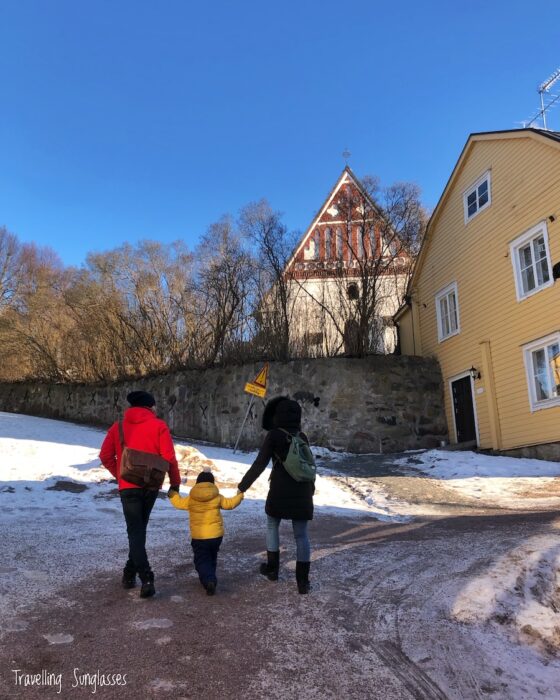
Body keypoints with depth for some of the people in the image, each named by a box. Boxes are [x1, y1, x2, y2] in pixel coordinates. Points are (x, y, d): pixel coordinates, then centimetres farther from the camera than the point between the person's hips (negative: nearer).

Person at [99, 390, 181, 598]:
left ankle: (146, 578, -12)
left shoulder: (118, 426, 6)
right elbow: (169, 457, -7)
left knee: (135, 531, 1)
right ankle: (131, 572, 24)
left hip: (128, 486, 0)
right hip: (150, 485, 0)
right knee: (139, 528, 18)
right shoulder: (159, 426, -2)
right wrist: (175, 483, 2)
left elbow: (106, 456, 3)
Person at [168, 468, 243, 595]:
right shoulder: (217, 497, -2)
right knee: (212, 559, 24)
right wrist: (239, 496, 20)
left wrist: (173, 495, 27)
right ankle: (210, 579, 26)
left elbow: (179, 503, 8)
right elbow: (230, 504, 3)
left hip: (198, 537, -2)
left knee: (202, 561, 3)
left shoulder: (190, 499, -4)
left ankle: (209, 581, -19)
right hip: (216, 535, 2)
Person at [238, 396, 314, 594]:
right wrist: (310, 489, 30)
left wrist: (243, 485, 0)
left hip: (280, 491, -3)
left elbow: (259, 464, -8)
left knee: (272, 526, 21)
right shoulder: (302, 437, 9)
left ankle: (272, 568, 28)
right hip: (302, 492, 3)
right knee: (301, 535, 9)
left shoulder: (274, 435, -5)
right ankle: (303, 580, 7)